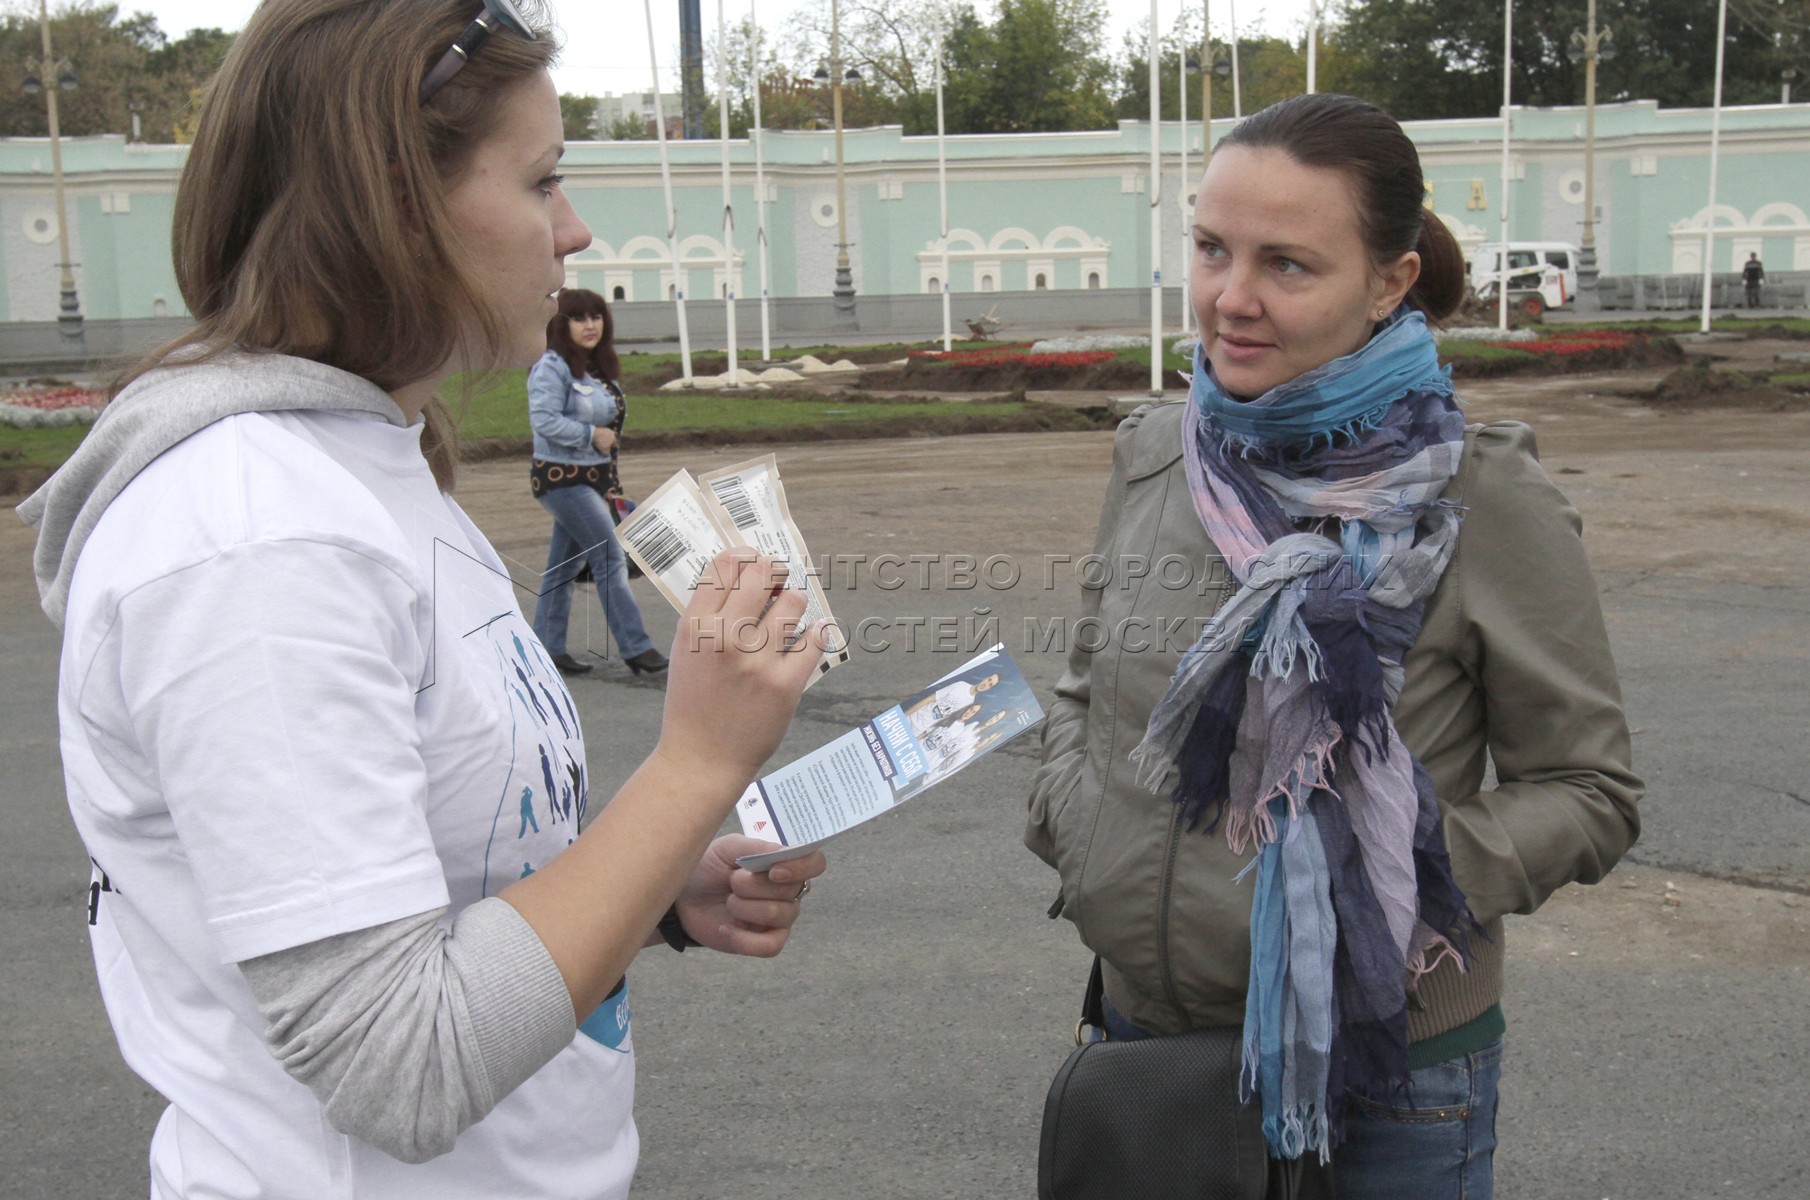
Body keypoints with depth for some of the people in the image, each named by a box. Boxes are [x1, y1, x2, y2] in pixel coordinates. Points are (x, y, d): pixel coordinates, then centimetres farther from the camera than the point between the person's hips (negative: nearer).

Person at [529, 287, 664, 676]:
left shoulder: (598, 367, 14)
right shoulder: (552, 366, -13)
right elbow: (544, 420, -22)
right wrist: (592, 435, -17)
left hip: (593, 476, 9)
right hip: (562, 478, -9)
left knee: (565, 565, 12)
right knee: (611, 559, -11)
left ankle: (548, 648, 18)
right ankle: (636, 648, -8)